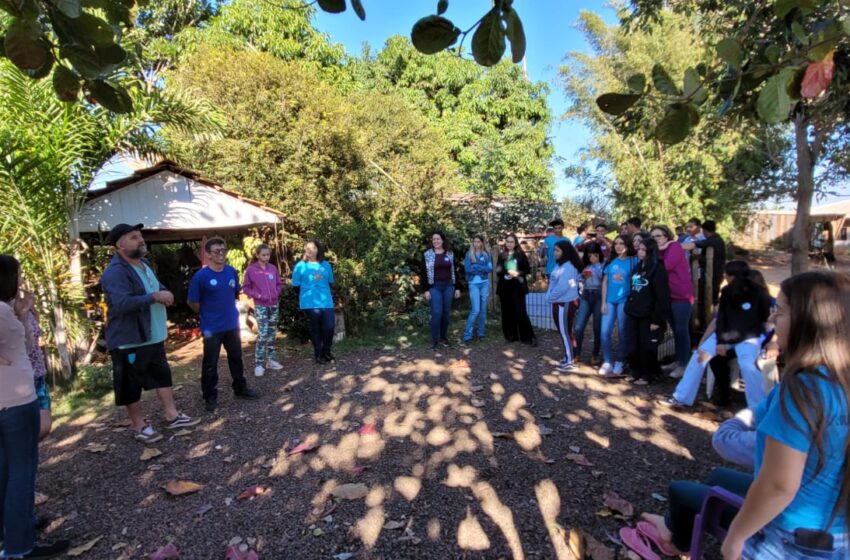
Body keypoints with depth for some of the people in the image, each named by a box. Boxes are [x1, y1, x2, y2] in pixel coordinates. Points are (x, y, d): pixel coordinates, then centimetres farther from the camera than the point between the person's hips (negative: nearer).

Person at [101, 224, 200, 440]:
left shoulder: (145, 264, 11)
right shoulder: (115, 273, -20)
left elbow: (157, 288, 25)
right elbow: (122, 303, -33)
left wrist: (165, 294, 2)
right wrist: (154, 297, -27)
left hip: (154, 337, 9)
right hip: (129, 341, -9)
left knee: (163, 376, 16)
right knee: (132, 385, 6)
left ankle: (172, 417, 27)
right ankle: (139, 427, 21)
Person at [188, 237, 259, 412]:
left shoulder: (232, 271, 0)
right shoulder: (201, 276, -15)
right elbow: (192, 302, -7)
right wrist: (208, 314, 3)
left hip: (233, 325, 5)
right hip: (212, 328, -5)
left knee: (236, 358, 17)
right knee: (210, 364, 7)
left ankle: (240, 389, 34)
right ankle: (210, 397, 22)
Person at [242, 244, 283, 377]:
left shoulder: (273, 268, 5)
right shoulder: (251, 269, -6)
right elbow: (245, 288, -1)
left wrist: (277, 294, -3)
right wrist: (257, 295, -14)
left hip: (274, 305, 4)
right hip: (260, 306, -4)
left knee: (272, 334, 11)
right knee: (263, 334, -12)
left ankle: (271, 360, 23)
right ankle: (258, 364, -3)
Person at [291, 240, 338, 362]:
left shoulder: (326, 265, 8)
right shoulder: (301, 266, -2)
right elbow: (296, 285, 2)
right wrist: (307, 295, 9)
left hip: (327, 302, 3)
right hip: (311, 303, -3)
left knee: (330, 326, -2)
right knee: (315, 328, 3)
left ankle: (326, 352, 20)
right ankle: (318, 354, 18)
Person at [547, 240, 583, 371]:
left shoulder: (568, 267, -19)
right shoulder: (562, 265, 13)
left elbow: (562, 287, -24)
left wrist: (549, 297, -12)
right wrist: (550, 296, 5)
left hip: (564, 304, -10)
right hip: (561, 303, 10)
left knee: (565, 332, -1)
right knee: (565, 331, 16)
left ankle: (570, 361, 8)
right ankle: (569, 358, 27)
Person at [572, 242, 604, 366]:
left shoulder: (603, 265, -3)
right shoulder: (584, 265, 10)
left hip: (598, 296, -4)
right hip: (586, 296, 4)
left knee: (597, 329, 6)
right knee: (578, 328, -4)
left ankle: (595, 355, 21)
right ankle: (577, 354, 9)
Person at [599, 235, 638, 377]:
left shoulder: (634, 261, -2)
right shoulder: (610, 261, 8)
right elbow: (604, 282, 9)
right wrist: (603, 302, 3)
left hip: (625, 300, -3)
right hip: (610, 301, 3)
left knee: (623, 332, 5)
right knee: (605, 332, -2)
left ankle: (619, 363, 17)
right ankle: (607, 362, 11)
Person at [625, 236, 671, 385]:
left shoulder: (658, 268, -11)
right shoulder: (639, 266, 12)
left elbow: (662, 296, -15)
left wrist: (657, 319, -17)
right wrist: (629, 308, 13)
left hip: (648, 316, -7)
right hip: (634, 314, 7)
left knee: (647, 346, 4)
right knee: (634, 345, 11)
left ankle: (648, 375, 17)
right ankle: (636, 372, 24)